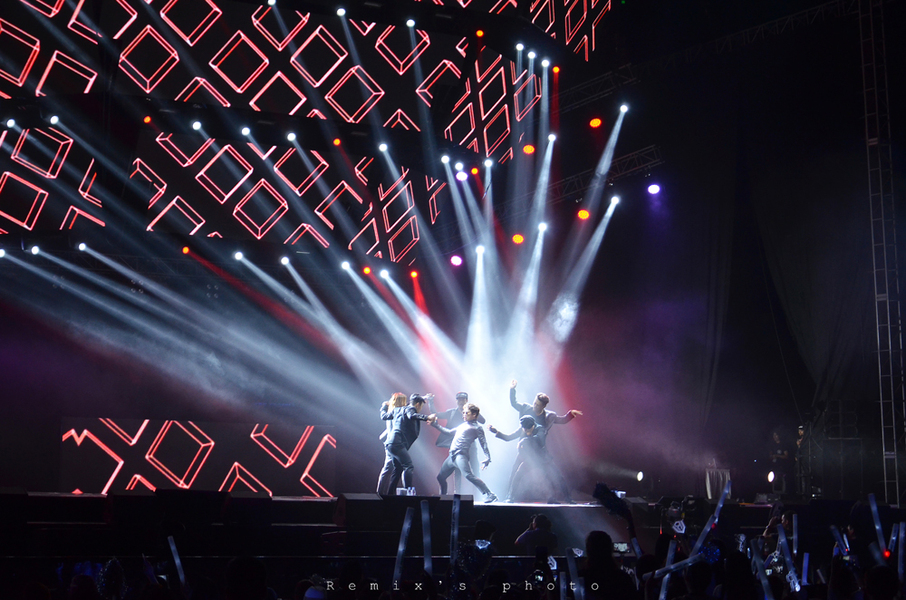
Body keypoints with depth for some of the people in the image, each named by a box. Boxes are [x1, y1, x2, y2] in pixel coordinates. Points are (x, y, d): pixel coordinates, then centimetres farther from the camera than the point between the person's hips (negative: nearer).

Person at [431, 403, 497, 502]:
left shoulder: (477, 427, 3)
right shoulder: (463, 425, 26)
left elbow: (483, 443, -4)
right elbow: (450, 432, 39)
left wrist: (487, 458, -15)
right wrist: (436, 425, 41)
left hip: (461, 455, -9)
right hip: (451, 456, 9)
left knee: (468, 475, -27)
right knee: (440, 477, 16)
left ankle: (490, 495, -28)